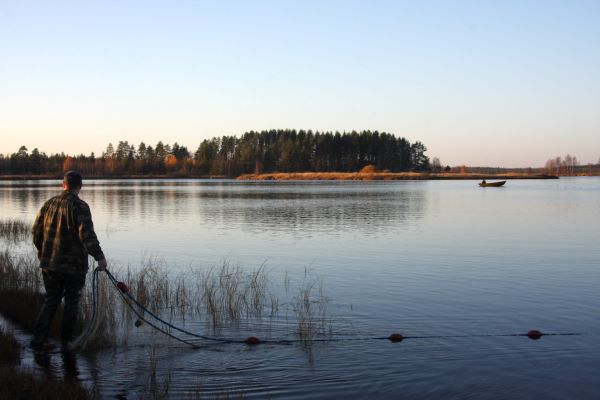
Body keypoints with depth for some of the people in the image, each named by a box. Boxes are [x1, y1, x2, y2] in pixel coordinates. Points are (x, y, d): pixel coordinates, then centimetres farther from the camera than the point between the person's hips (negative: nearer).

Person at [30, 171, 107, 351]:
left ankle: (39, 338, 7)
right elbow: (87, 235, -23)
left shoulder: (49, 204, 7)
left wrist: (43, 253, 25)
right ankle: (67, 340, 15)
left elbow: (36, 231, 13)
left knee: (51, 300, 15)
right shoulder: (79, 206, -13)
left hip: (49, 263, 6)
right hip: (73, 264, -6)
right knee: (72, 301, 9)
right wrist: (99, 256, -21)